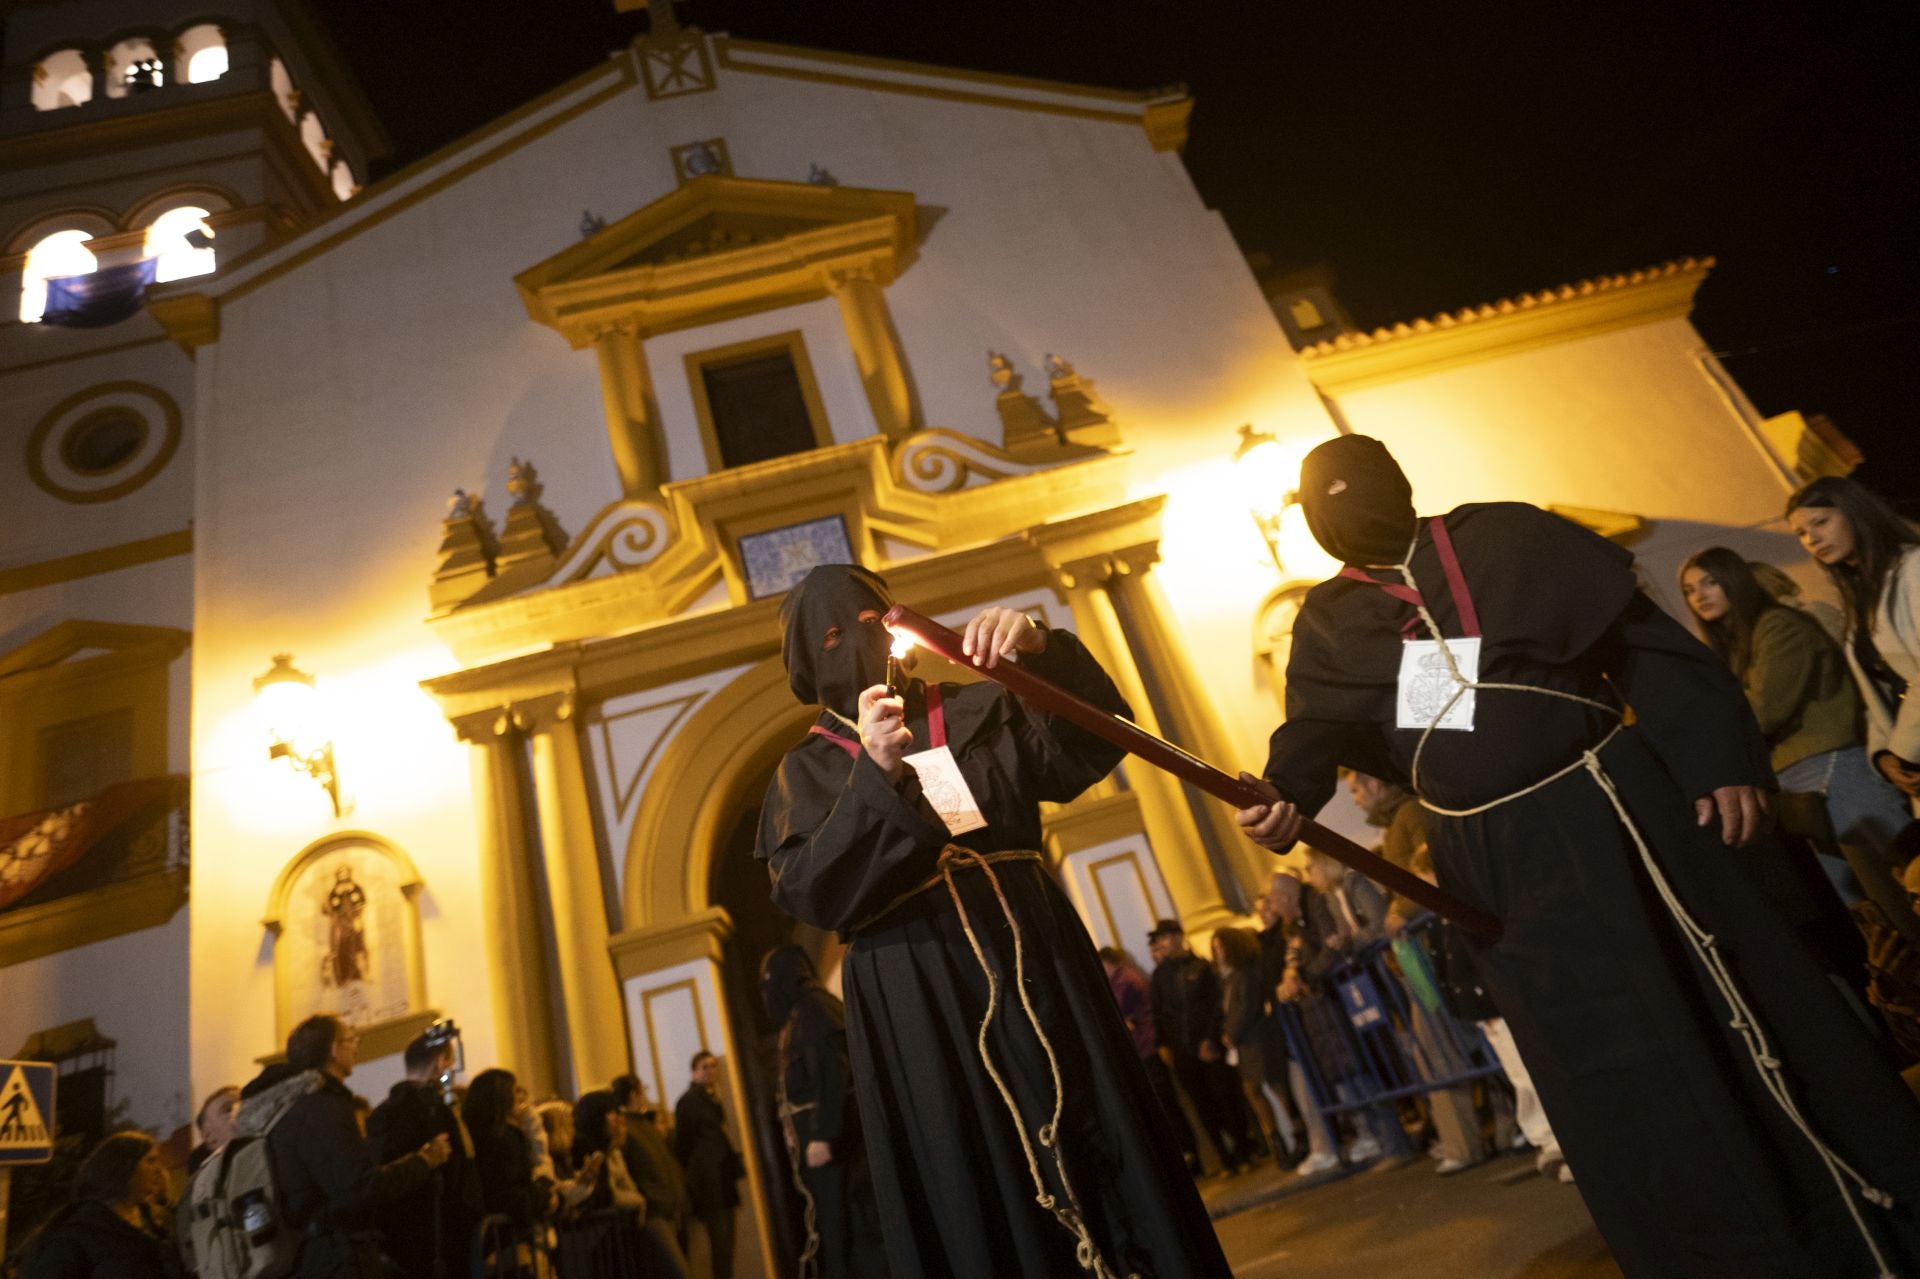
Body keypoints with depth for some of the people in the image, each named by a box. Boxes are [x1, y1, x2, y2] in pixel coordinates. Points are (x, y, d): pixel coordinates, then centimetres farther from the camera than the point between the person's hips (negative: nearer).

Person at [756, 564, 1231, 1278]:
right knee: (976, 1205, 5)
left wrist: (1042, 652, -22)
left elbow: (1089, 745, -4)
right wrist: (876, 775, -23)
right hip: (917, 1011, -1)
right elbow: (811, 896, -10)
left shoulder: (976, 711, 10)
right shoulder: (807, 773, 6)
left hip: (1035, 965, 2)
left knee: (1103, 1158, 6)